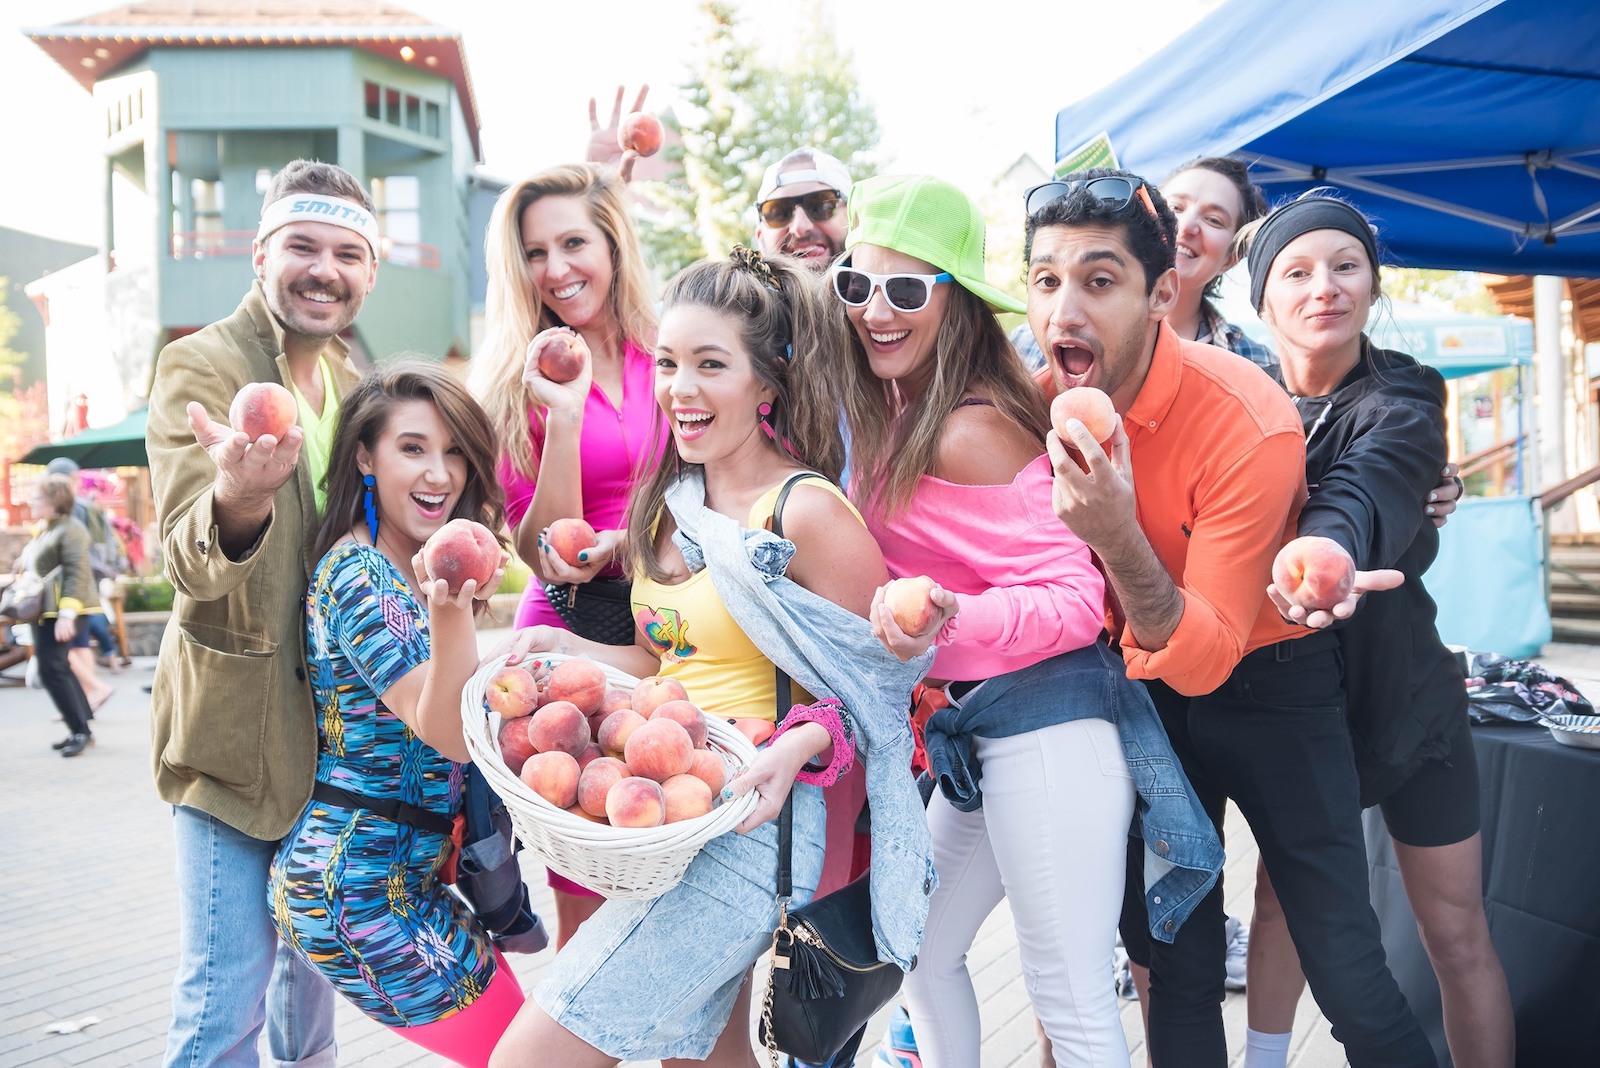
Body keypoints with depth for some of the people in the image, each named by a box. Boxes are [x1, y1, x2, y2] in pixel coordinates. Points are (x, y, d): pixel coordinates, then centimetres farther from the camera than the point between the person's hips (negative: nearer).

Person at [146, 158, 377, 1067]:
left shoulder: (352, 381, 8)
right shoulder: (200, 365, -12)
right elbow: (189, 560, -25)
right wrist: (236, 500, -46)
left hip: (332, 718, 7)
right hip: (233, 724, -6)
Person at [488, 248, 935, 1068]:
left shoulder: (807, 513, -15)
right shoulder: (672, 500, 8)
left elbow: (881, 686, -10)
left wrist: (803, 741, -27)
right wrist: (563, 648, 0)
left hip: (748, 825, -8)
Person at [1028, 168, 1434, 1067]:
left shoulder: (1252, 425, -28)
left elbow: (1200, 662, -28)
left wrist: (1119, 539, -44)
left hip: (1268, 682, -4)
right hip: (1142, 679, 4)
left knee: (1348, 974, -4)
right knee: (1176, 963, 12)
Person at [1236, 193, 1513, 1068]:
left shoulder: (1401, 401, -15)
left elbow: (1368, 484, -38)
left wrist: (1328, 550, -59)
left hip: (1403, 692, -2)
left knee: (1455, 930, 6)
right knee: (1281, 897, 16)